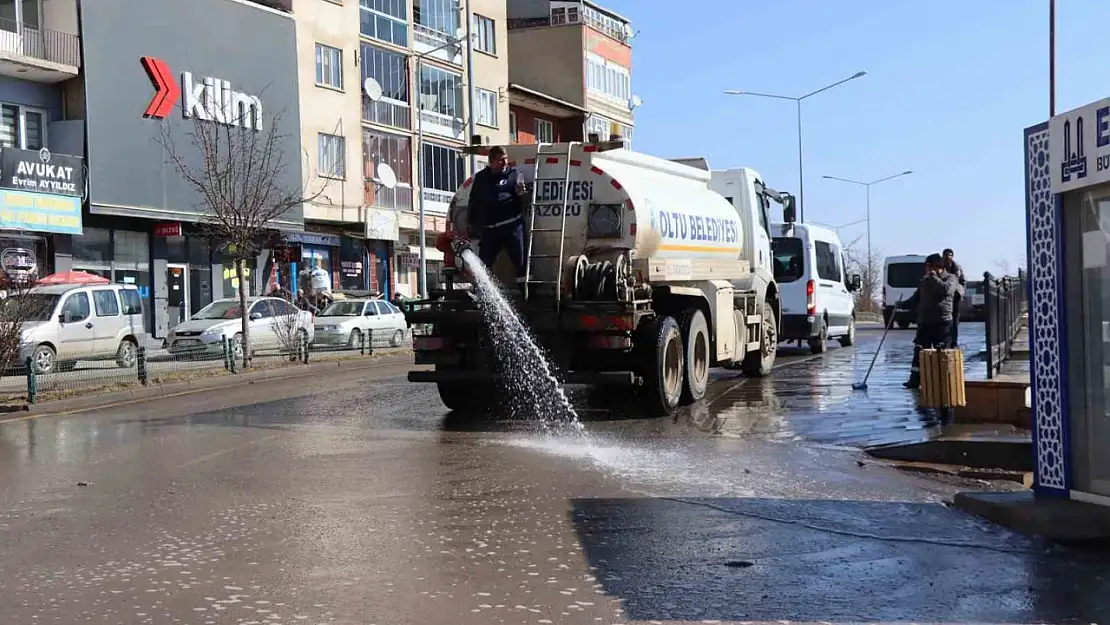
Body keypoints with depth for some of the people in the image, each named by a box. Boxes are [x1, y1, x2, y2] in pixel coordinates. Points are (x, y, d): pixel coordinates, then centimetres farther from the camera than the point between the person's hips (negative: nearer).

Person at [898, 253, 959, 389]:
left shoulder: (950, 278, 2)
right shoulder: (924, 281, 17)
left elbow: (946, 289, -21)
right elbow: (915, 299, 19)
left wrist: (934, 277, -12)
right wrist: (902, 304, 4)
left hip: (942, 323, -5)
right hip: (924, 322, 5)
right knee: (919, 350, 0)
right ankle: (915, 379, 1)